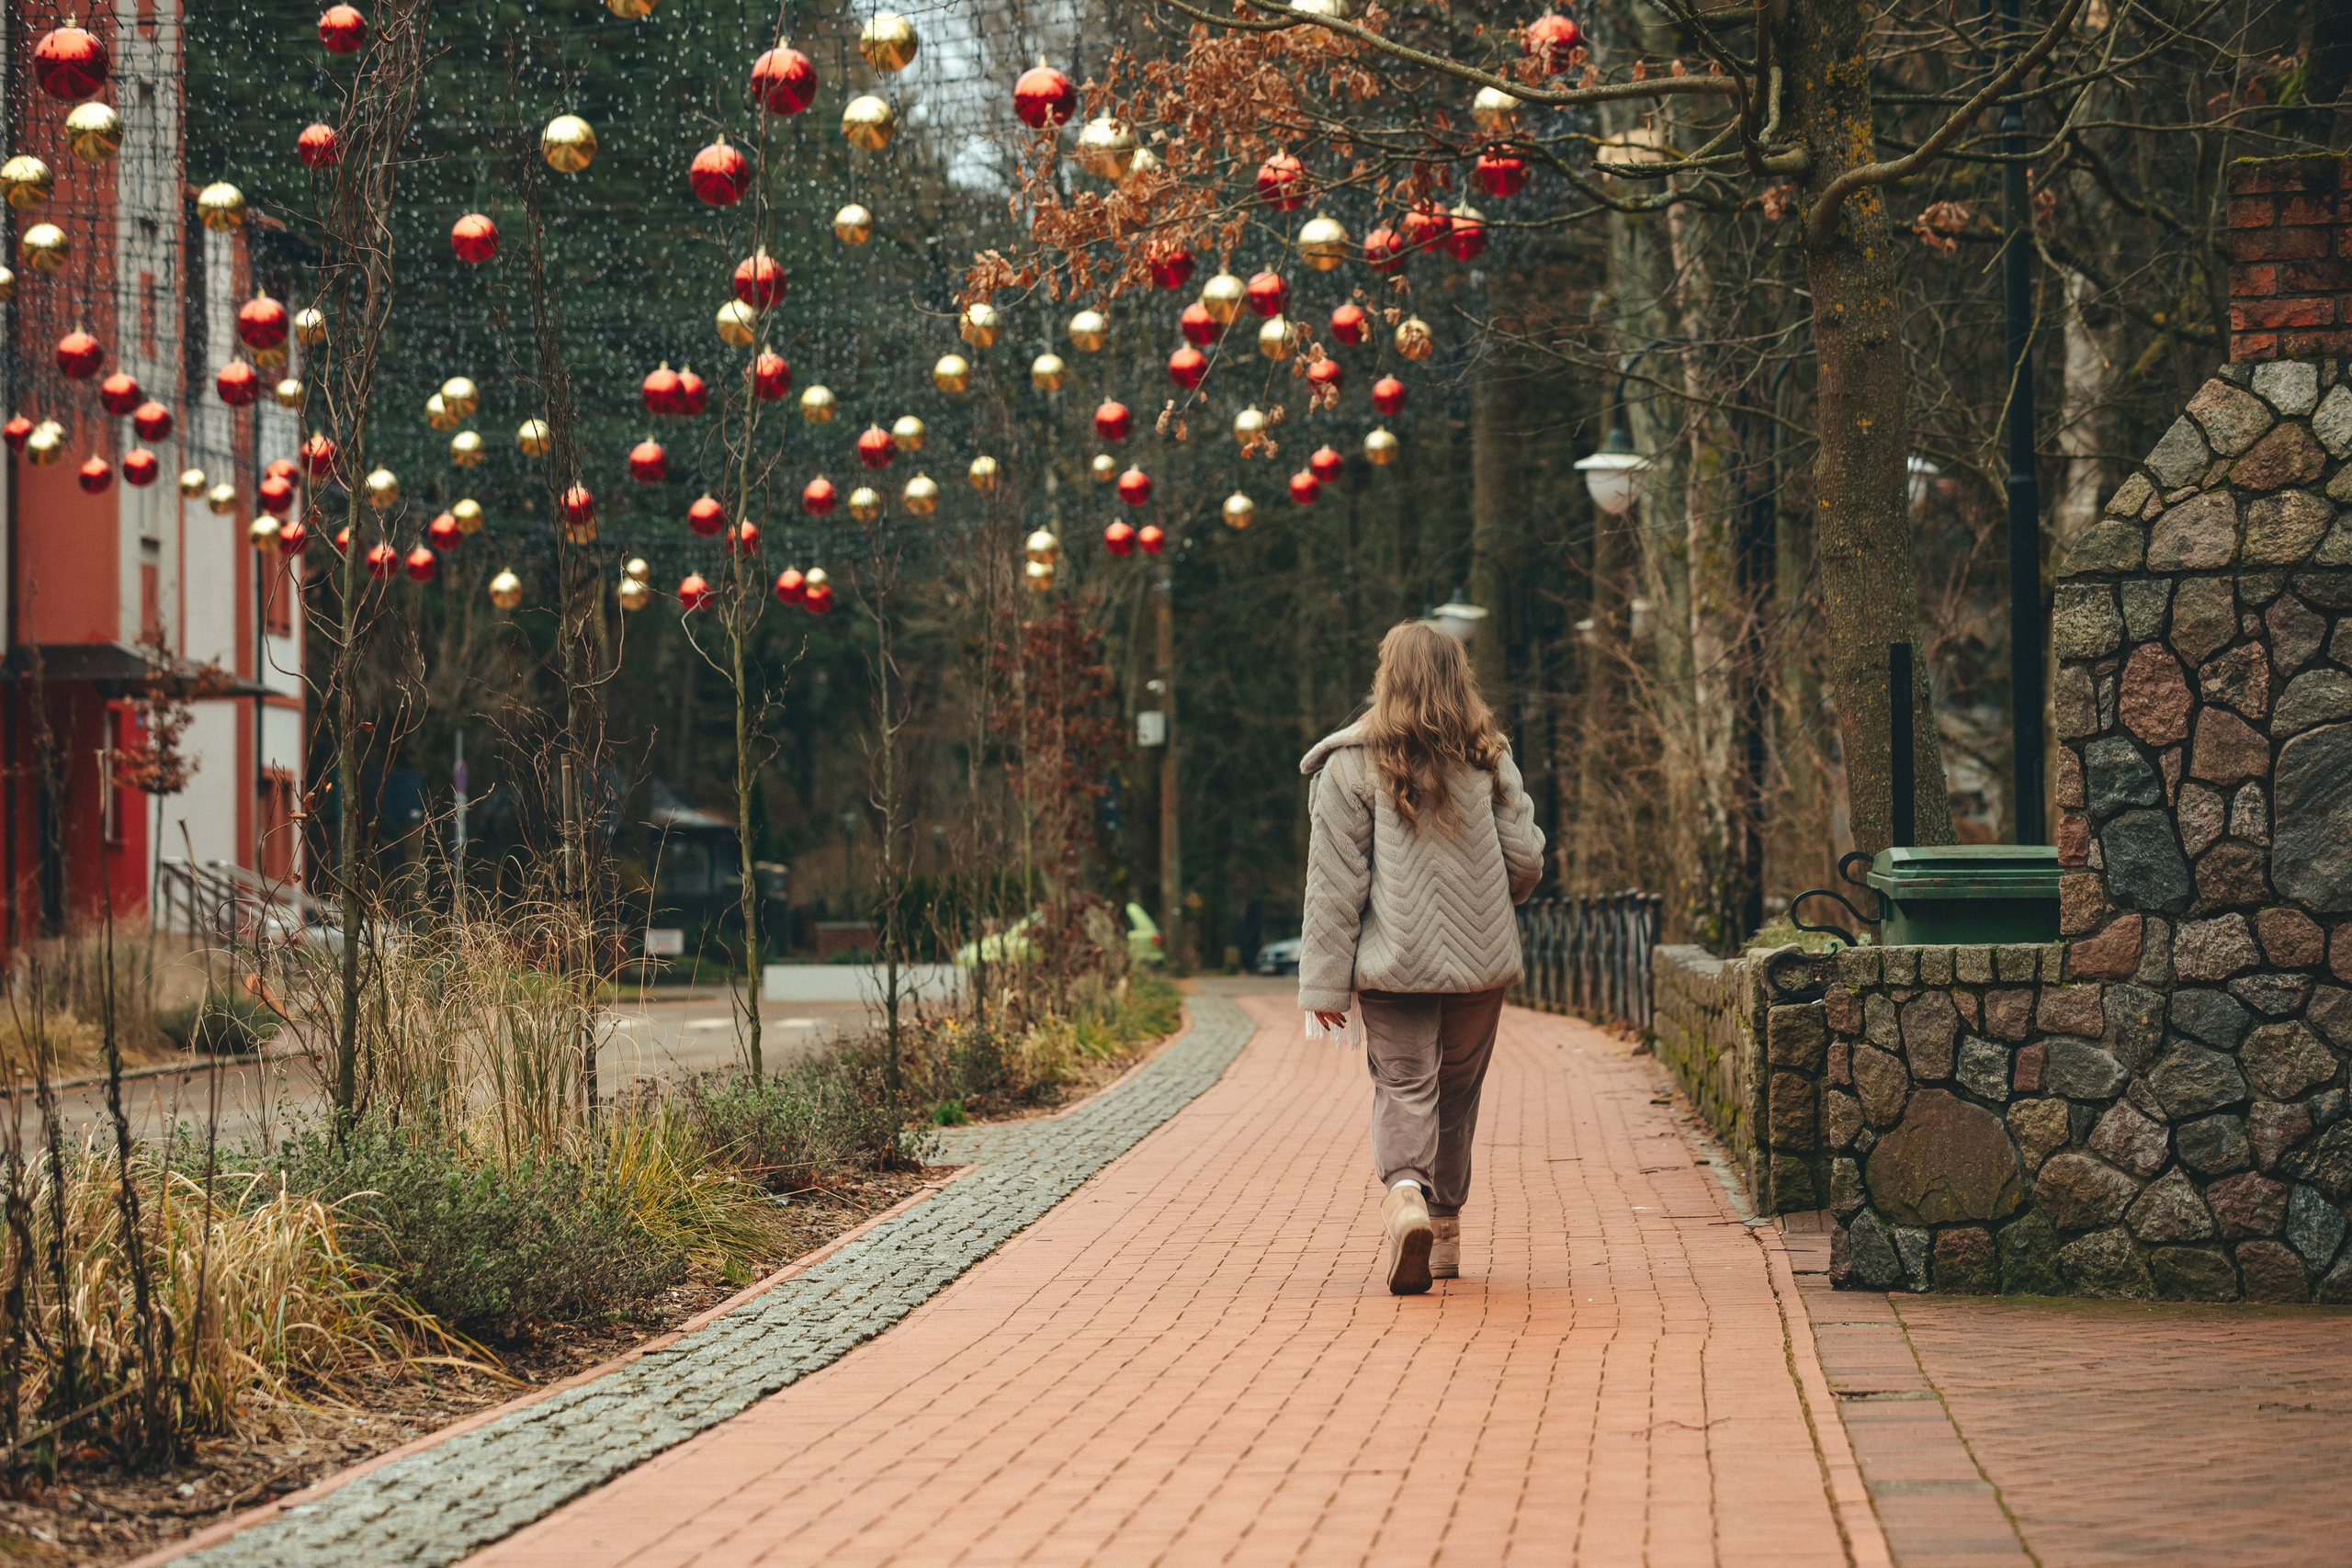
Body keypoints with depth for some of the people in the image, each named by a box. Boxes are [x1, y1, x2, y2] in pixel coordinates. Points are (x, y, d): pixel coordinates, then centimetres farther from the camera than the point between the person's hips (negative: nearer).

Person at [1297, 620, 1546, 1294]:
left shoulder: (1351, 766, -5)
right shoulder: (1489, 760, 3)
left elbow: (1335, 883, -6)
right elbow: (1526, 860, 3)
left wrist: (1325, 982, -4)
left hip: (1393, 960, -3)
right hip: (1480, 959, 3)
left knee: (1404, 1086, -1)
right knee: (1457, 1089, 15)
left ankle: (1406, 1191, -28)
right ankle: (1445, 1227, 22)